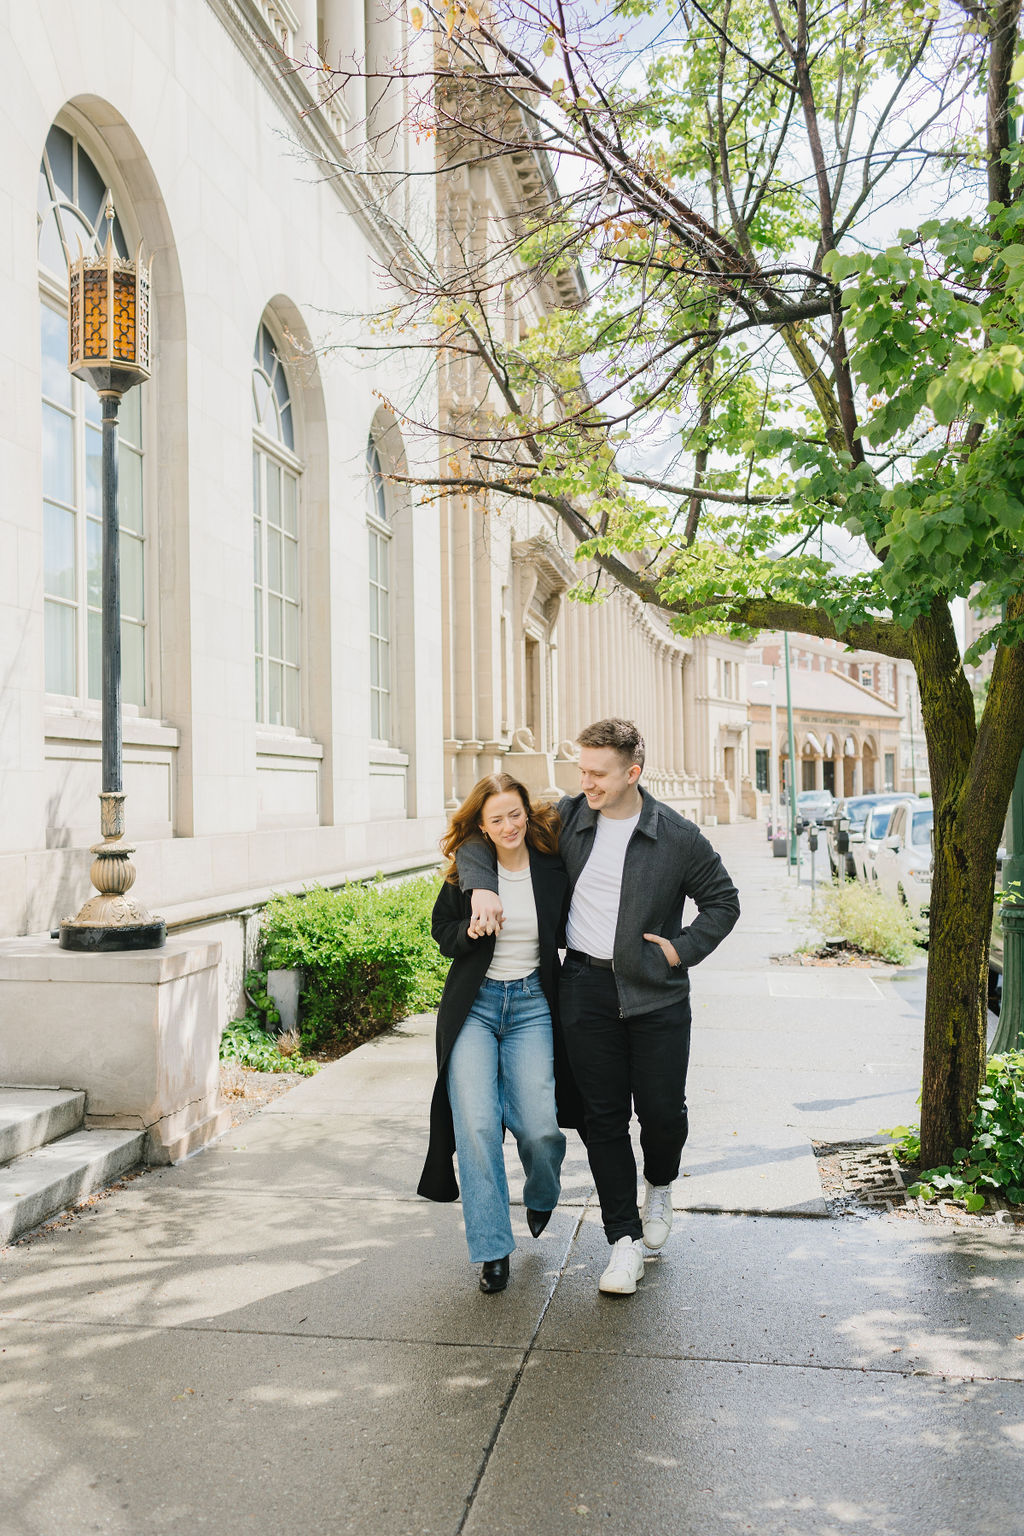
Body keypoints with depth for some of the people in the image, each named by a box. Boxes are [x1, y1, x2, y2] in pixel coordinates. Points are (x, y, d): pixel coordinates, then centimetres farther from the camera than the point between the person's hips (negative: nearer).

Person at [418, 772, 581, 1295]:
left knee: (538, 1128, -9)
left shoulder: (553, 868, -2)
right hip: (473, 1004, 0)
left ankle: (541, 1196, 28)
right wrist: (469, 931, -12)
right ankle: (492, 1250, 2)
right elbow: (443, 932, 8)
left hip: (531, 1006, 0)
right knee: (476, 1123, -12)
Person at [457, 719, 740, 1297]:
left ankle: (660, 1186, 37)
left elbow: (724, 900, 6)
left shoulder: (677, 836, -6)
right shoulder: (565, 819, 0)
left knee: (662, 1110, 3)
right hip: (587, 986, 2)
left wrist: (683, 947, -6)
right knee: (604, 1117, 4)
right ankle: (625, 1240, 15)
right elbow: (480, 834, 8)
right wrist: (482, 886, -10)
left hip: (657, 993, -1)